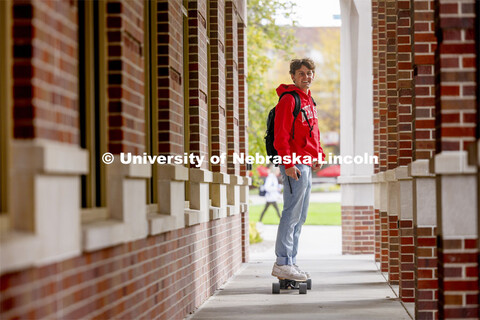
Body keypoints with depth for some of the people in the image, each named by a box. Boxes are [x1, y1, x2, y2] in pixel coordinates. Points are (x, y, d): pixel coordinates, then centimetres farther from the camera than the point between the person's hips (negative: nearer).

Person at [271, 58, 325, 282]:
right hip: (295, 166, -10)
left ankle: (290, 263, 17)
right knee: (292, 214, -10)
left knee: (299, 217, 11)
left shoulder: (309, 101, 19)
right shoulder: (288, 100, -10)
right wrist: (288, 164, -22)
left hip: (308, 165, 10)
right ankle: (282, 263, -8)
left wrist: (319, 155, 14)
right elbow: (281, 135, -17)